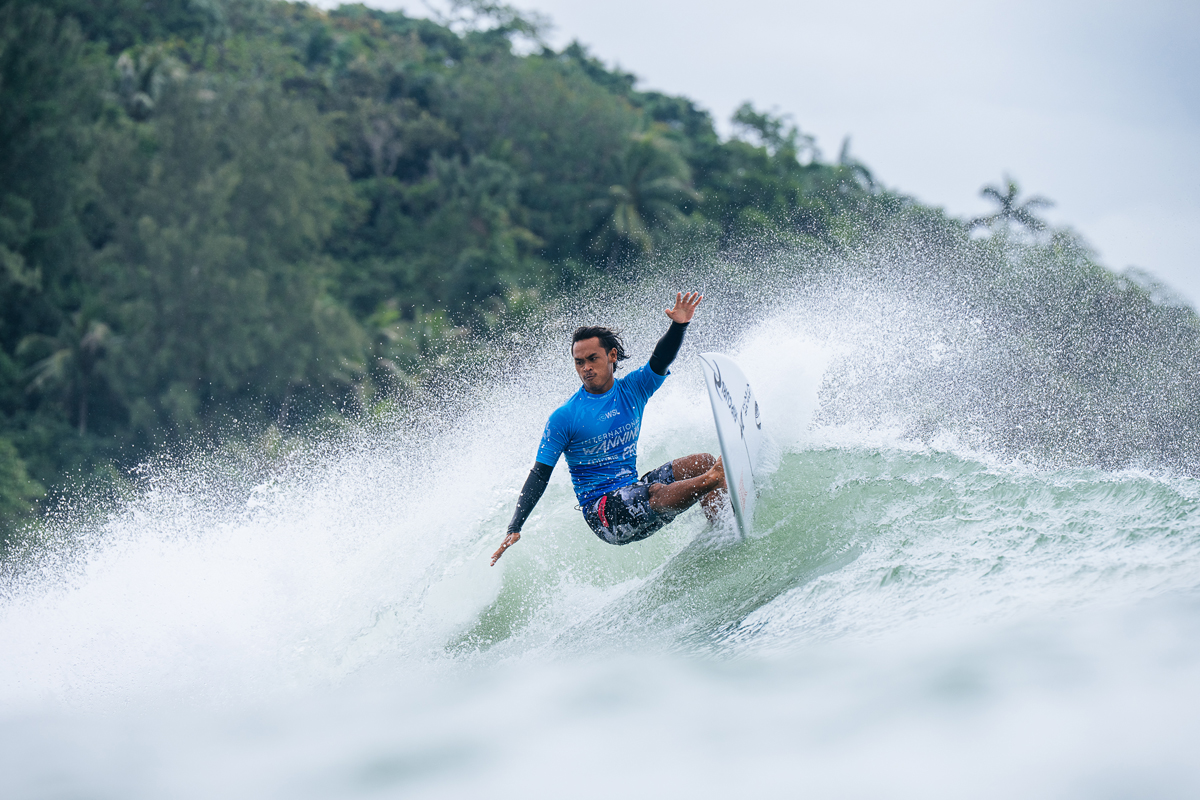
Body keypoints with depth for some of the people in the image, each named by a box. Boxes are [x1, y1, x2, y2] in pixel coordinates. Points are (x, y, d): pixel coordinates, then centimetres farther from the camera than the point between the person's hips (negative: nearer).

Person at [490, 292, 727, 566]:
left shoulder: (632, 389, 6)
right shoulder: (565, 417, -7)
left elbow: (661, 360, -11)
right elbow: (539, 476, -7)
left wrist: (678, 325, -33)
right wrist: (514, 529, -15)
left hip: (634, 490, 6)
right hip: (603, 510, -6)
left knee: (703, 462, -7)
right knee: (656, 492, -35)